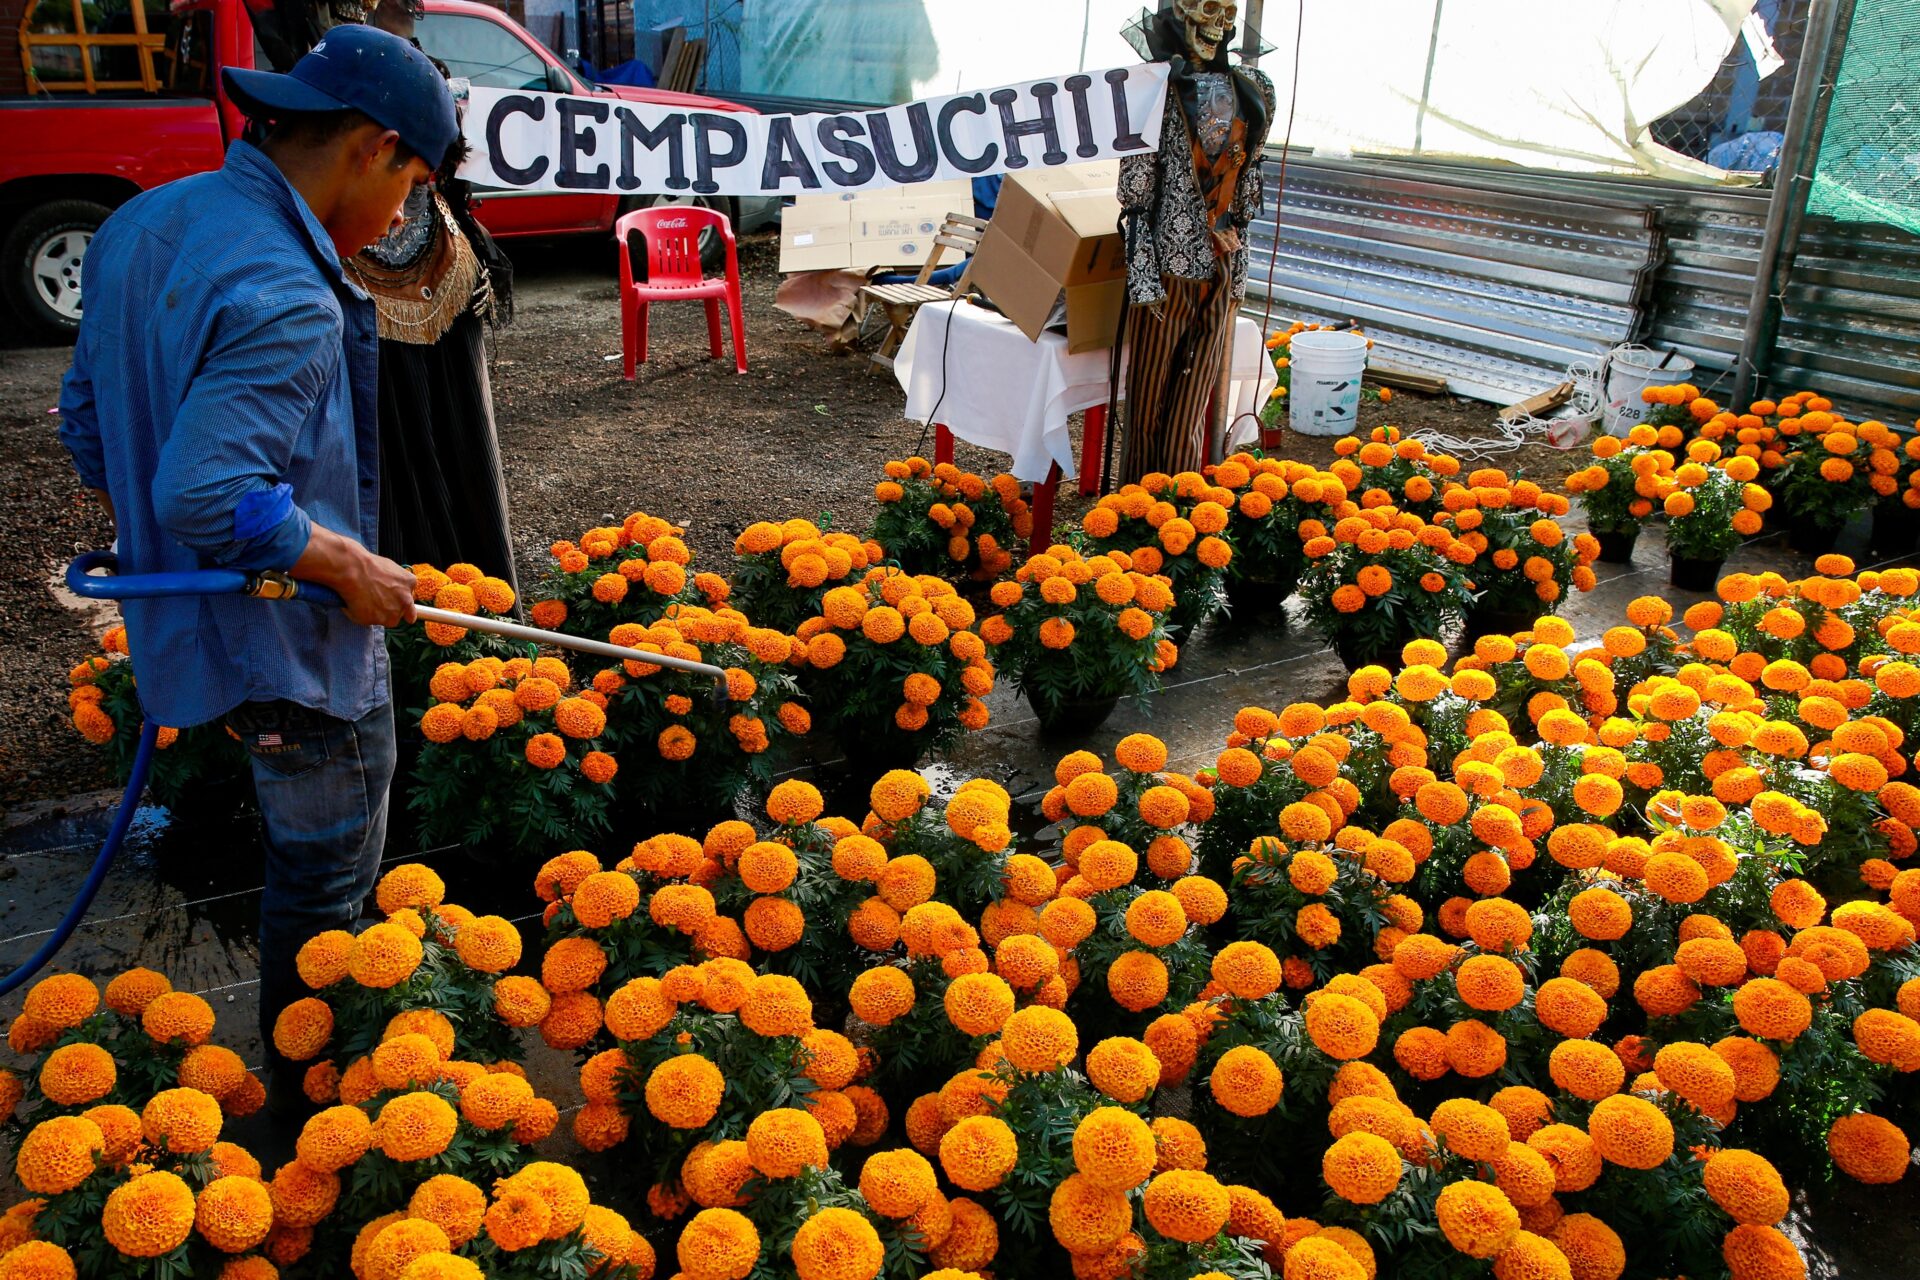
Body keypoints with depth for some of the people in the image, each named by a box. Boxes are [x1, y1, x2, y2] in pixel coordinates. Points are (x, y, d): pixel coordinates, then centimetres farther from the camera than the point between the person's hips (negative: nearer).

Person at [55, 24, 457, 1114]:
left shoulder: (142, 227, 5)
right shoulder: (287, 299, -27)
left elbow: (88, 414, 13)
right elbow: (212, 495, -34)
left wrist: (147, 543, 23)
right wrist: (351, 566, -20)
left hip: (196, 616, 10)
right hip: (297, 651, -10)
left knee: (306, 864, 25)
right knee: (327, 883, 8)